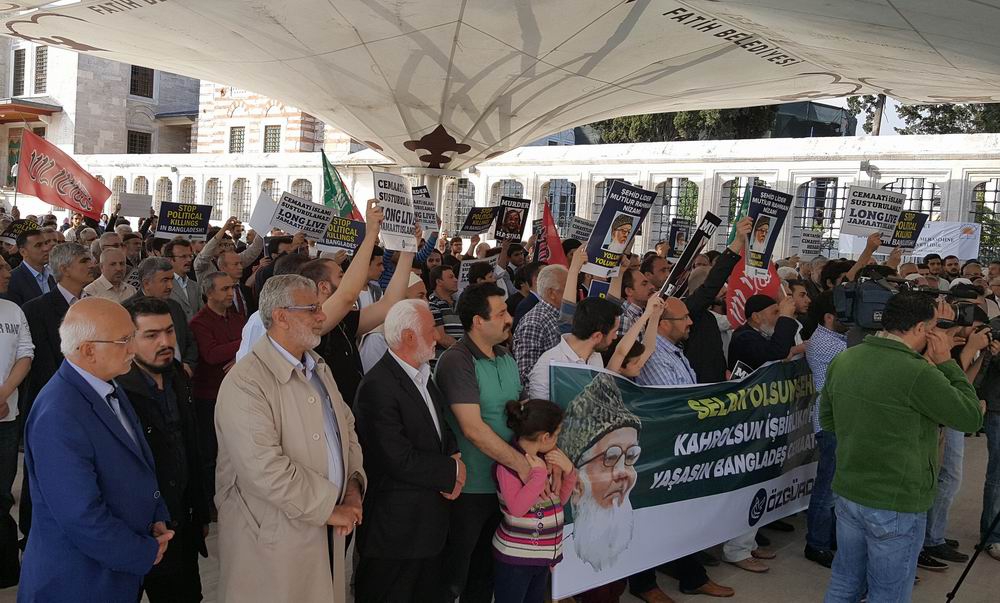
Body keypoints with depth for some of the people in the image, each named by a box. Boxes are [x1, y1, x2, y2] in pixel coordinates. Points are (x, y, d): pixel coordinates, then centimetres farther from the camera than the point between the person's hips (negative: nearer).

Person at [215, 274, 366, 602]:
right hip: (273, 542, -7)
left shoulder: (319, 368, 10)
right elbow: (265, 470, -26)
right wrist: (328, 510, -17)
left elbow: (346, 428, 15)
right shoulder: (244, 383, -19)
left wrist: (354, 484, -2)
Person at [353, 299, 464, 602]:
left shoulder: (422, 374, 7)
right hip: (396, 527, -9)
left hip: (430, 518, 9)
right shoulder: (378, 387, -24)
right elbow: (400, 460, -25)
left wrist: (455, 457, -6)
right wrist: (452, 471, -12)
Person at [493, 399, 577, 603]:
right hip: (514, 558, -7)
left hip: (544, 555, 7)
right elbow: (516, 508, -27)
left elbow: (560, 500, 13)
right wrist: (539, 473, -23)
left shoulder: (545, 458, 4)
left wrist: (569, 470, -3)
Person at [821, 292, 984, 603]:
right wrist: (947, 364, -4)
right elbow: (972, 418, -10)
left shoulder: (842, 360, -1)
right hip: (897, 506, -6)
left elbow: (827, 419, 11)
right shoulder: (919, 373, -23)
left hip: (848, 493, 7)